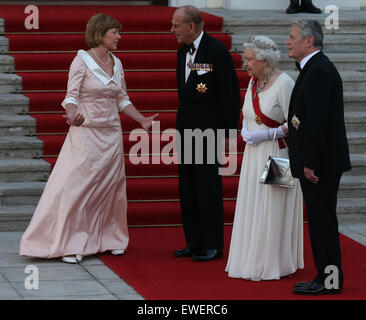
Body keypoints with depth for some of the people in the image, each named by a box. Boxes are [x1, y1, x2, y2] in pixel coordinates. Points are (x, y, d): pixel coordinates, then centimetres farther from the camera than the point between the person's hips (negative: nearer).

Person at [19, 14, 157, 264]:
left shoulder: (117, 64, 10)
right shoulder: (82, 60, -8)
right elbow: (72, 96, -13)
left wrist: (142, 120, 8)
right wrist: (72, 115, -33)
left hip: (112, 133, 6)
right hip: (86, 132, -6)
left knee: (112, 187, 9)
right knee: (77, 187, -9)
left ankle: (109, 238, 21)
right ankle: (70, 244, -4)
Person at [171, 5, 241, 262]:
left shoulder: (217, 51, -13)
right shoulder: (183, 50, 10)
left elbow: (231, 94, -13)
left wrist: (228, 132, -13)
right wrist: (182, 122, 16)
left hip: (208, 129, -8)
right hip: (186, 129, 8)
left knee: (208, 186, -3)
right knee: (188, 187, 11)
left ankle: (213, 245, 4)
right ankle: (194, 243, 19)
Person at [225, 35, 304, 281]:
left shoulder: (284, 83, -15)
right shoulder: (254, 81, 9)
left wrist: (268, 134, -18)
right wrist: (245, 130, 3)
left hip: (277, 155, -8)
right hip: (254, 156, 8)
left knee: (274, 211, -3)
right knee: (253, 210, 10)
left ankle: (276, 265, 6)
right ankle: (255, 261, 18)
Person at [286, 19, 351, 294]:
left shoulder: (319, 71, -17)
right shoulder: (314, 68, 16)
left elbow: (318, 121, -23)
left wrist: (310, 164, -22)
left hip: (321, 162, -10)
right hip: (314, 161, 10)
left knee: (322, 219, -5)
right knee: (320, 219, 14)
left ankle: (330, 281, 0)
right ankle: (326, 276, 20)